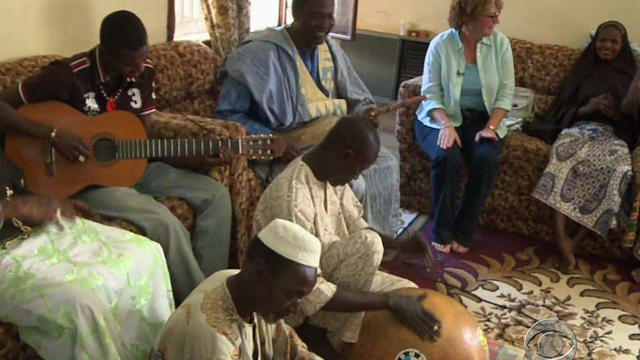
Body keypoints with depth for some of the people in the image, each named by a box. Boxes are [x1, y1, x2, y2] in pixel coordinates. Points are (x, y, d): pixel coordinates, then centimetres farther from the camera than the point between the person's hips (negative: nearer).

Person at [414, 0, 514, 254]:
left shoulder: (500, 44, -2)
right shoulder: (440, 44, -9)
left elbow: (506, 93, -2)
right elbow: (430, 94, -9)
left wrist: (490, 127, -15)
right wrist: (446, 125, -25)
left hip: (481, 119, 2)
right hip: (441, 118, -2)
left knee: (486, 158, -28)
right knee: (447, 156, -33)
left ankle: (464, 233, -11)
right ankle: (442, 232, -13)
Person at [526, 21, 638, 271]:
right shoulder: (582, 71, 21)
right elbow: (563, 111, 12)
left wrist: (619, 114, -9)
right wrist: (588, 107, -7)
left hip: (613, 135, 0)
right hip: (579, 128, 0)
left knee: (618, 167, -37)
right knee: (565, 151, -39)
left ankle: (574, 240, -32)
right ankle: (562, 238, -44)